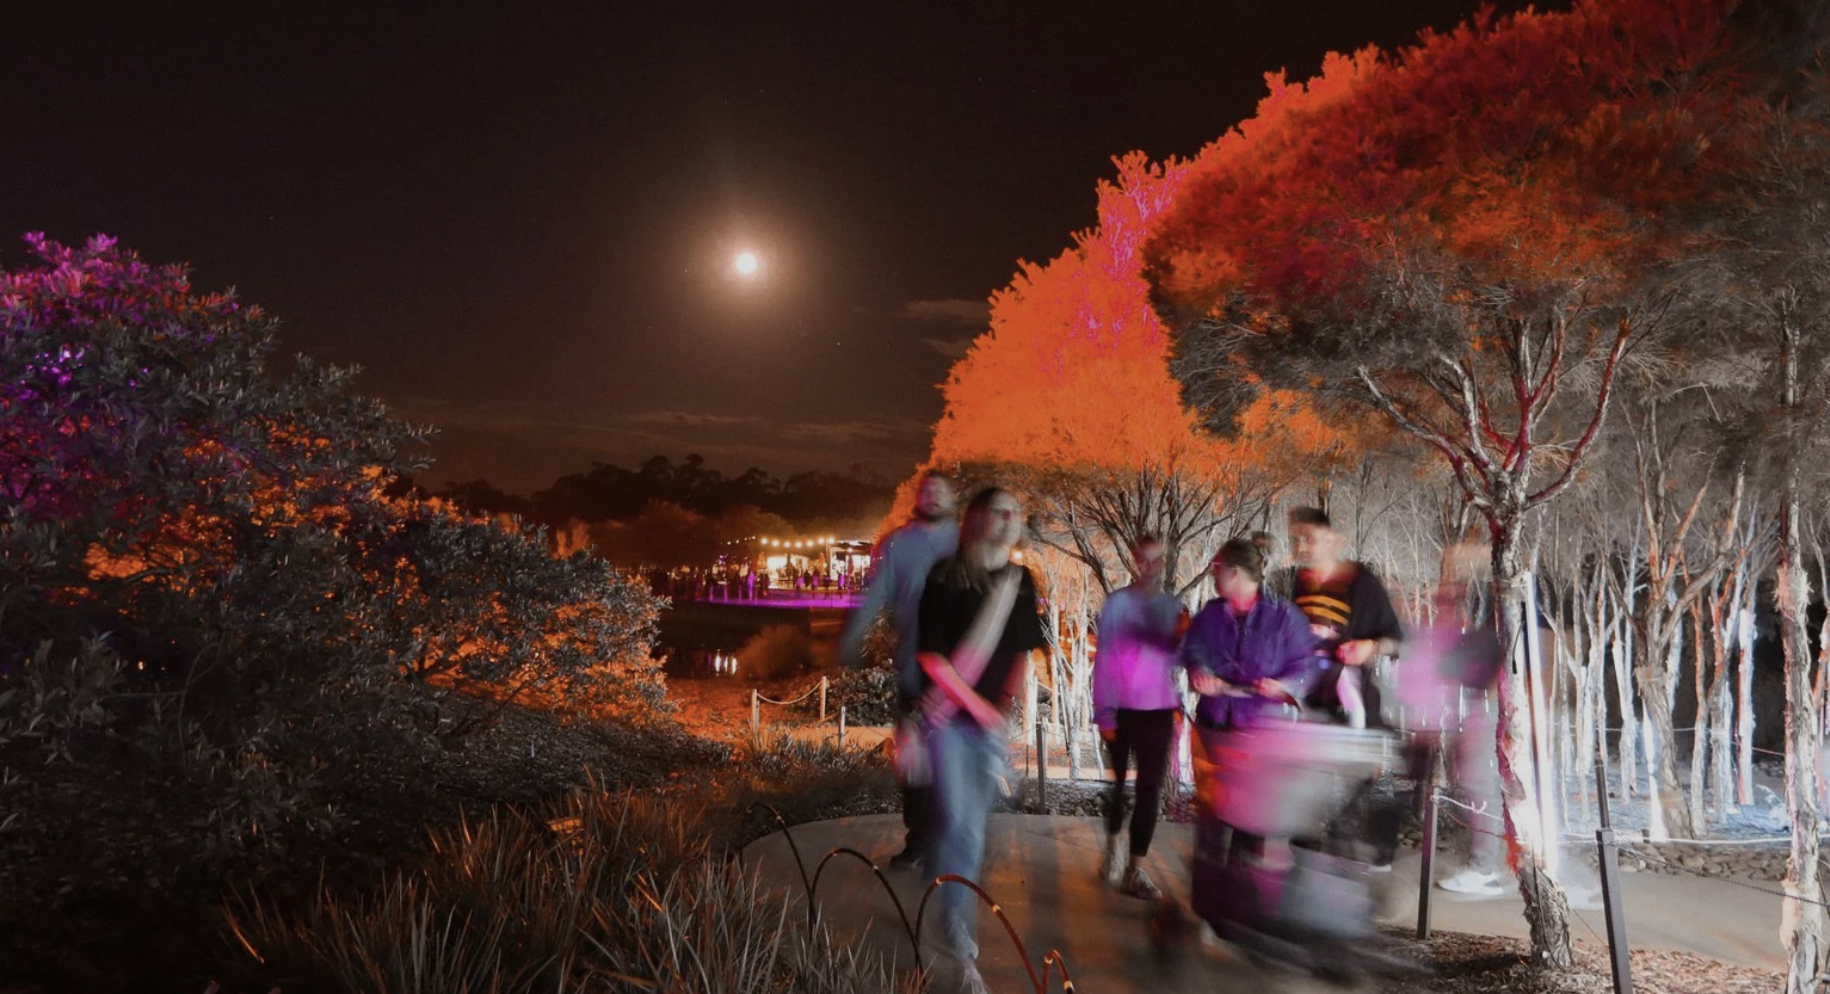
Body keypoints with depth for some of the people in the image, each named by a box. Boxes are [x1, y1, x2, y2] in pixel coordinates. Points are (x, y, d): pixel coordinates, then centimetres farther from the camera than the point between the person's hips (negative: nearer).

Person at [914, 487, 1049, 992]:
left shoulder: (1022, 582, 4)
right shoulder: (946, 576, -11)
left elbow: (1023, 651, 13)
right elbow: (931, 656, -13)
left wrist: (1008, 704, 1)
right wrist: (977, 705, -13)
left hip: (994, 719, 4)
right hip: (950, 716, -4)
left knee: (973, 822, 11)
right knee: (961, 825, -8)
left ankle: (955, 911, 29)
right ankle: (961, 938, 4)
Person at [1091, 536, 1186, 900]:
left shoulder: (1173, 607, 3)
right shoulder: (1118, 603, -8)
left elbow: (1176, 657, 5)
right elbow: (1105, 659, -9)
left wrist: (1183, 638, -16)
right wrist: (1105, 713, -11)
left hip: (1158, 711, 3)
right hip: (1123, 709, -2)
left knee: (1150, 789, -1)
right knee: (1118, 783, 14)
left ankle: (1135, 870, 5)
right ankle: (1113, 852, 35)